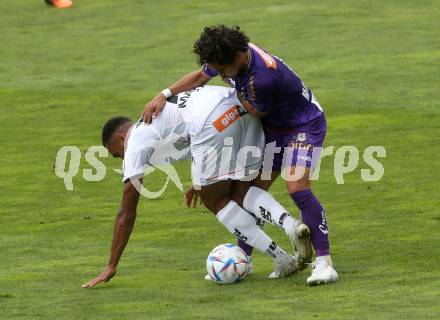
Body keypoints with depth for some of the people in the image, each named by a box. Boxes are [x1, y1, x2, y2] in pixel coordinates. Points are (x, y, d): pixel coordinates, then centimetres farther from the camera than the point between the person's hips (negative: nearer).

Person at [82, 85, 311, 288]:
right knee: (240, 193, 20)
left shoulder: (135, 145, 17)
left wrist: (111, 267, 22)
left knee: (216, 202, 11)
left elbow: (126, 214, 18)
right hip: (242, 106, 8)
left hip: (214, 122, -7)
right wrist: (201, 184, 56)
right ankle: (290, 224, -6)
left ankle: (282, 260, 4)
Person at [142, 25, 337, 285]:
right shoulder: (229, 54, -11)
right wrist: (165, 95, -3)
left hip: (305, 125, -8)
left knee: (298, 188, -25)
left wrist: (237, 95, -1)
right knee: (252, 191, 4)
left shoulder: (263, 76, -37)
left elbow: (257, 112, -17)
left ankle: (324, 262, -23)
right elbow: (200, 77, 8)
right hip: (274, 128, 8)